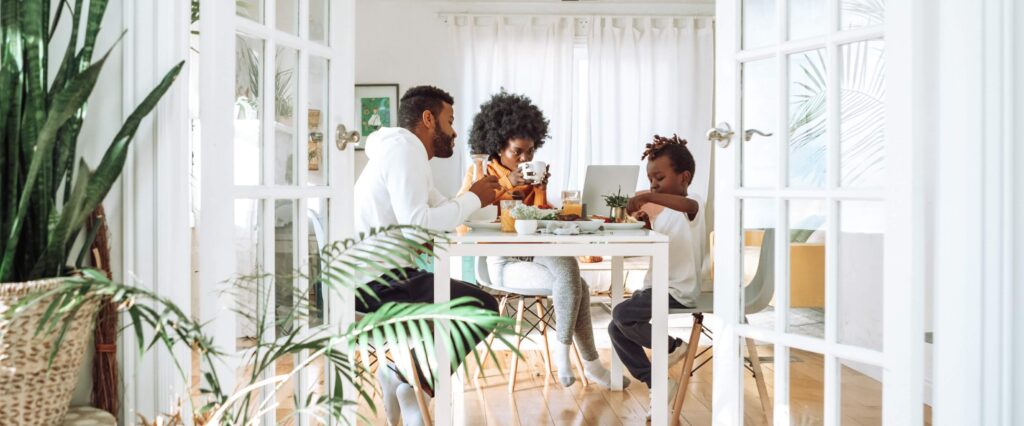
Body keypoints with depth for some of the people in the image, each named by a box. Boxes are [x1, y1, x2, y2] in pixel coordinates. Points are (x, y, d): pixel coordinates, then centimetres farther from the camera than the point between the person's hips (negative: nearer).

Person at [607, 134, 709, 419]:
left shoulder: (693, 206, -11)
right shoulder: (663, 212, 15)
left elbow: (689, 204, -37)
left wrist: (648, 198, -44)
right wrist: (648, 223, 3)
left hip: (678, 292, -9)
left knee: (622, 315, -24)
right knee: (616, 329, 2)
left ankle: (673, 346, -1)